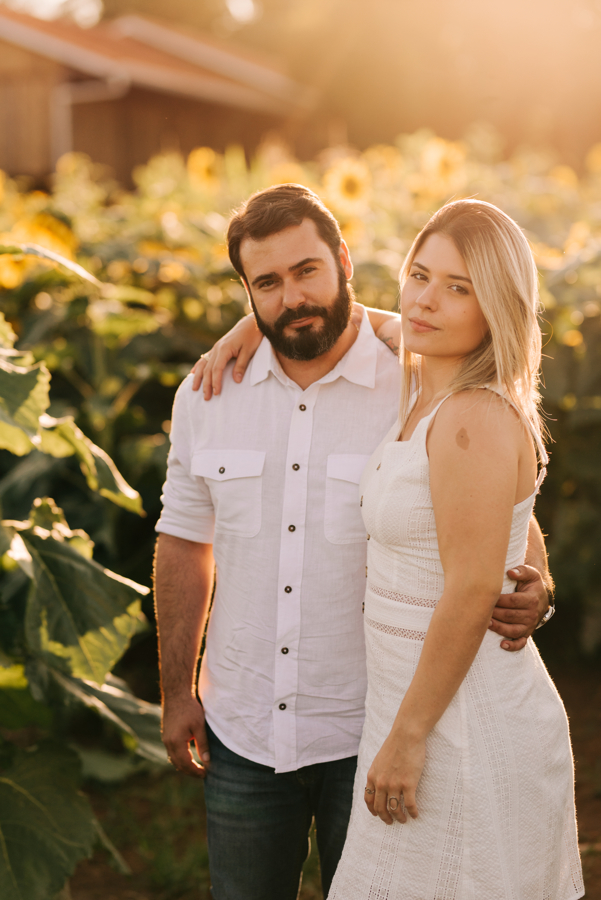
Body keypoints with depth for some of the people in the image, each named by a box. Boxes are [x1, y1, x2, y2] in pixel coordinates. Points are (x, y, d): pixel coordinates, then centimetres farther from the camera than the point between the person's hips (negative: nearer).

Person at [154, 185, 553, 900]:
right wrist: (177, 691, 9)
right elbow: (185, 544, 7)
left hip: (372, 734, -3)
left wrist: (533, 591, -21)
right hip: (242, 733, 3)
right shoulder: (208, 394, -1)